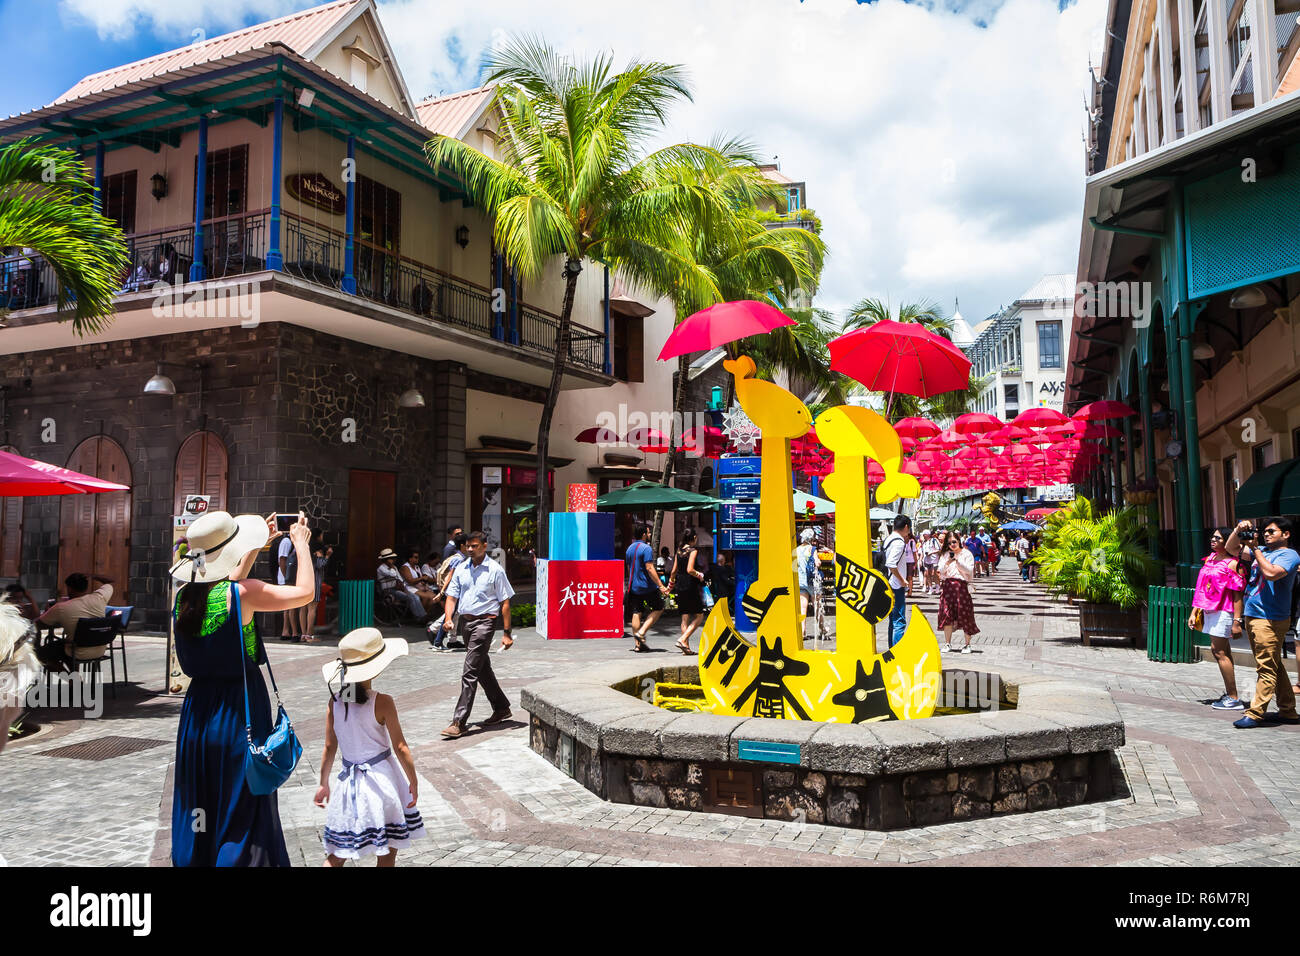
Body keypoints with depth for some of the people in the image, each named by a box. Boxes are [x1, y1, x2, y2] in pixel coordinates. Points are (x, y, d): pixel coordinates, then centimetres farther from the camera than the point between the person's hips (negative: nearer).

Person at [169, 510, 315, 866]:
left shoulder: (186, 595, 2)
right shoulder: (243, 593, -19)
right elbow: (304, 592, -13)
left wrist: (258, 545, 25)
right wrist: (301, 543, 1)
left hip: (197, 710, 7)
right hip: (238, 710, -7)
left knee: (201, 809, 19)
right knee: (242, 810, 6)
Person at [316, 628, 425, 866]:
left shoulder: (334, 702, -5)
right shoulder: (383, 703, -16)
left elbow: (329, 748, 2)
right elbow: (400, 748, -11)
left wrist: (324, 784, 15)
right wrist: (413, 782, 1)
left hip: (351, 781, 4)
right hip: (382, 781, -4)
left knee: (336, 854, 13)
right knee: (388, 853, 11)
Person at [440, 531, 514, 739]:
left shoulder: (495, 570, -6)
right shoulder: (462, 569, 10)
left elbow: (505, 603, -5)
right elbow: (452, 596, 11)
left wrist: (507, 633, -9)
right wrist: (448, 618, -9)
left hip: (485, 622, -7)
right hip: (466, 621, 7)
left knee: (470, 672, -11)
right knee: (482, 669, 16)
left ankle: (459, 722, -10)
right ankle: (501, 708, 32)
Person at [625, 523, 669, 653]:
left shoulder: (630, 548, 12)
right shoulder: (646, 548, -14)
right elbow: (650, 569, -20)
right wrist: (661, 585, -19)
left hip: (634, 587, 7)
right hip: (647, 586, -7)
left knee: (636, 613, 8)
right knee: (658, 609, 8)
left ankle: (637, 644, 8)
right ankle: (641, 632, -3)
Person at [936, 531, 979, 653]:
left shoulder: (966, 554, 4)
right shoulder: (945, 554, 13)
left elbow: (969, 570, -5)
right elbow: (941, 570, 5)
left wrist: (958, 561, -15)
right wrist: (947, 562, -13)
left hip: (962, 585, -3)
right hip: (947, 586, 3)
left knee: (965, 615, -3)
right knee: (947, 615, 1)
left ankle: (967, 644, 6)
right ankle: (948, 644, 11)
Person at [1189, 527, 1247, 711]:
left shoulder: (1232, 563, -11)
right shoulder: (1210, 559, 14)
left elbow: (1237, 595, -15)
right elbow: (1201, 589, 18)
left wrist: (1236, 621, -19)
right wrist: (1194, 612, 16)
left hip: (1223, 612, -8)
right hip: (1210, 611, 8)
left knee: (1218, 651, -9)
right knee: (1222, 651, 11)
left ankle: (1233, 699, -4)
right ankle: (1229, 694, 17)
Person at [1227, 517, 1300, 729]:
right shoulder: (1262, 551, 16)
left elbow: (1271, 573, -24)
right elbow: (1232, 549, 21)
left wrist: (1255, 548, -16)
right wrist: (1238, 531, 3)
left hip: (1270, 620, -9)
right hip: (1252, 616, 9)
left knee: (1266, 668, -6)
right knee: (1274, 667, 14)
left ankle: (1255, 714, -7)